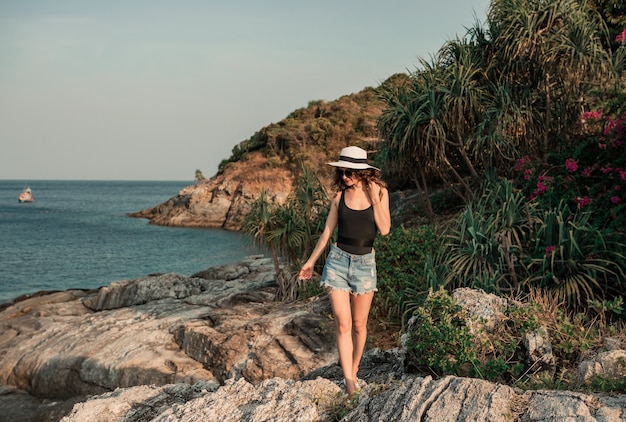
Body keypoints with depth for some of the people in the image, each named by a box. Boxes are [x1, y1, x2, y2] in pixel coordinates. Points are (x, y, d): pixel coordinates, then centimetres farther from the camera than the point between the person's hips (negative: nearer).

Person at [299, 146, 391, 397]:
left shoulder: (379, 192, -3)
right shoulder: (340, 195, 1)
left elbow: (384, 229, -11)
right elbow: (327, 231, 8)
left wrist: (375, 198, -17)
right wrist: (311, 261, 12)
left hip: (365, 263, 0)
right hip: (338, 260, 0)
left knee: (359, 324, 10)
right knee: (343, 323, -9)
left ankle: (354, 372, 29)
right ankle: (349, 382, -10)